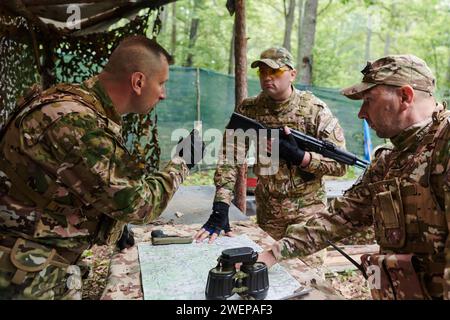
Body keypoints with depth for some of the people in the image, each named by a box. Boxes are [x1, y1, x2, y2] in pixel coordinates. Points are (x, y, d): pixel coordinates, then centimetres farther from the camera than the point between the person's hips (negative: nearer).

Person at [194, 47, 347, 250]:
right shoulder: (247, 110, -5)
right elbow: (229, 159, -13)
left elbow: (340, 164, -10)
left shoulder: (315, 110, -10)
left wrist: (299, 156, -25)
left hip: (310, 211, -2)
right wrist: (220, 208, -24)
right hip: (267, 214, 2)